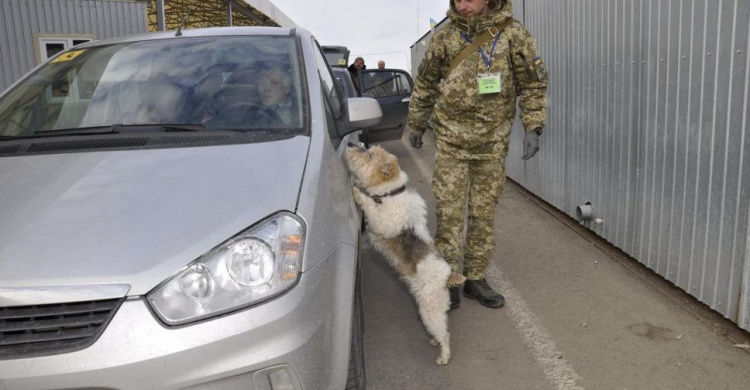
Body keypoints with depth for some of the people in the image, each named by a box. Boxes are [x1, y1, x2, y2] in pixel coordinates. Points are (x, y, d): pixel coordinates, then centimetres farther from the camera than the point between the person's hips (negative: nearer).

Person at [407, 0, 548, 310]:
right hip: (451, 141, 0)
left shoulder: (513, 35, -3)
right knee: (449, 212, -1)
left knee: (484, 213, 8)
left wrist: (533, 128, -7)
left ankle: (476, 279, 21)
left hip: (492, 142, 0)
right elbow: (425, 84, 12)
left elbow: (534, 84, 2)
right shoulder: (444, 38, 0)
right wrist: (416, 125, 17)